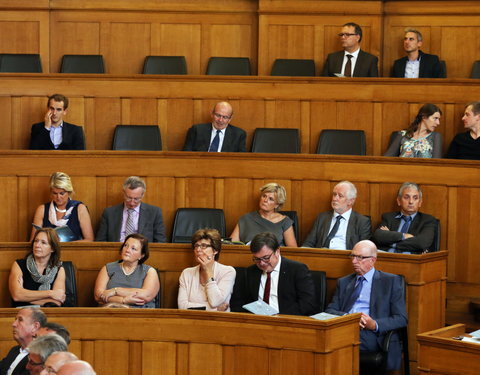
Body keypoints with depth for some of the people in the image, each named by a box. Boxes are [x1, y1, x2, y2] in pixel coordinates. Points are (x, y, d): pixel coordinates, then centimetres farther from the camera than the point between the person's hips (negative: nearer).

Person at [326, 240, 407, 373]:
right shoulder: (343, 282, 26)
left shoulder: (391, 281, 13)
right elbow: (330, 311, 14)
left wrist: (375, 325, -13)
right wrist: (347, 316, -9)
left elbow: (401, 319, 6)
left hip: (371, 335, -3)